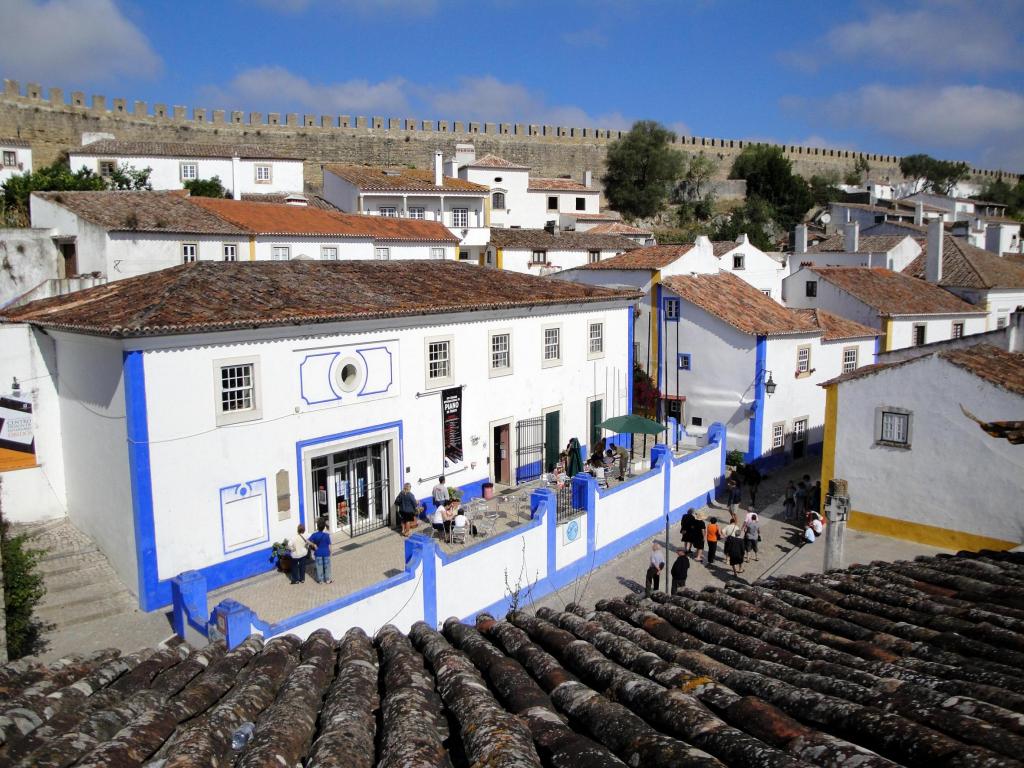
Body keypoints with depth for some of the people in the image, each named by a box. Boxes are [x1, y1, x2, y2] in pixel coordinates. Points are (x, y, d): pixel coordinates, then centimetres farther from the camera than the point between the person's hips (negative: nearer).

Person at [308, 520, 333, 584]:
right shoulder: (327, 535, -15)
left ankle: (320, 580, 22)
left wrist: (314, 545, -3)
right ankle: (328, 580, 22)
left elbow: (308, 541, -16)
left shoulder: (315, 535, -11)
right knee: (327, 566, 13)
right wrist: (330, 552, 4)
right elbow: (329, 545, -9)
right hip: (326, 553, -1)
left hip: (318, 553, 1)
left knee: (319, 567, 13)